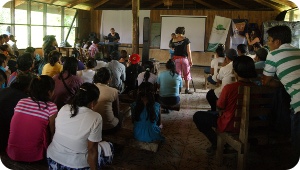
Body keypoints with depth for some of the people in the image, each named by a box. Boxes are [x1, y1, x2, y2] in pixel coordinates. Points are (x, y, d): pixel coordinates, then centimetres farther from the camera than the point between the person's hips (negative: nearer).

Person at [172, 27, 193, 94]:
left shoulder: (174, 40, 2)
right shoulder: (186, 39, -4)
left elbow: (173, 49, -1)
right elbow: (188, 51, -4)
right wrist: (190, 60, 0)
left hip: (176, 58, 2)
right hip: (184, 58, -2)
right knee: (186, 74, 9)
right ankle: (187, 89, 13)